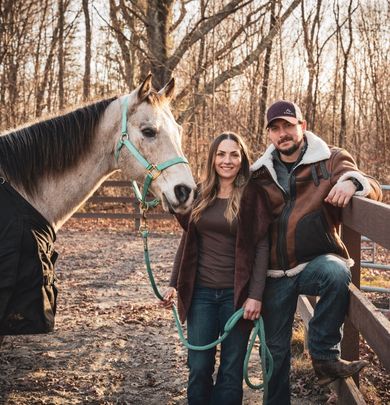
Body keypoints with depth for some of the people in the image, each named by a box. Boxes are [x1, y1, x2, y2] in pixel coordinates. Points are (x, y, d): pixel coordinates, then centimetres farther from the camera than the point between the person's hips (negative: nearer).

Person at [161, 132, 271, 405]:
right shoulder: (201, 195, 7)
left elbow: (262, 246, -9)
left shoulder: (252, 196, -6)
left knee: (231, 369, 7)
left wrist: (256, 295, -15)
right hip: (201, 292, 4)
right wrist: (174, 284, 10)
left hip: (237, 293, -3)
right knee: (198, 368, 8)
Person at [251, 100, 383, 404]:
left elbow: (373, 190, -11)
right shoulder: (260, 173, 6)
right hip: (275, 273, 3)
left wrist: (353, 181, -33)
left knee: (336, 273, -37)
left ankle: (325, 356, -19)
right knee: (275, 346, 10)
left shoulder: (331, 160, -2)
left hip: (317, 264, -3)